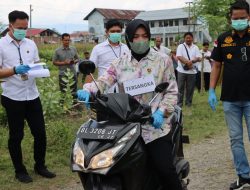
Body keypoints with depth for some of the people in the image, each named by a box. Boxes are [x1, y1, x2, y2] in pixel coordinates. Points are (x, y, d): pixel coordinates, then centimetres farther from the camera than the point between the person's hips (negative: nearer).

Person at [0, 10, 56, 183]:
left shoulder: (31, 44, 9)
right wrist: (14, 70, -24)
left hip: (32, 96, 5)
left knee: (40, 132, 9)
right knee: (16, 136, 7)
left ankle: (40, 166, 26)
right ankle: (20, 171, 21)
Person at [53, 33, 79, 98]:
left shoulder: (73, 49, 5)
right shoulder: (58, 51, -2)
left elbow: (77, 59, 15)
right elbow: (54, 62, 0)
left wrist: (74, 61, -8)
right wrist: (63, 63, -14)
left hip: (73, 73, 2)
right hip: (63, 75, -2)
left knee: (74, 92, 9)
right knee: (63, 92, 2)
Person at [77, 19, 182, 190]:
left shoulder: (163, 60, 4)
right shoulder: (120, 63, 10)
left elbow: (172, 91, 2)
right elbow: (103, 81, -2)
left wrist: (161, 111, -14)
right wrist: (88, 90, -23)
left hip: (155, 126, -2)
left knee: (165, 169, -11)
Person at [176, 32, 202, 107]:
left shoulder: (195, 47, 11)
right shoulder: (181, 46, 3)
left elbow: (199, 58, 2)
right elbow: (179, 57, -10)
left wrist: (192, 61, -17)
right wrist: (187, 62, -21)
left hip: (192, 71, 2)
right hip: (182, 70, -2)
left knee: (190, 88, 6)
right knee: (180, 87, 0)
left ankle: (188, 102, 17)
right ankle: (179, 102, 7)